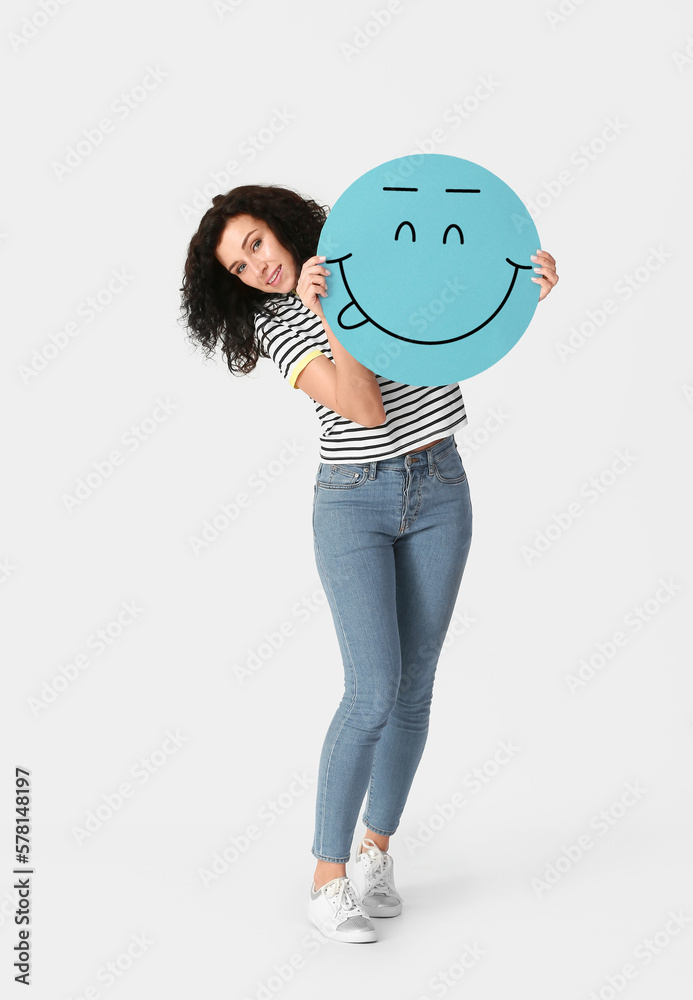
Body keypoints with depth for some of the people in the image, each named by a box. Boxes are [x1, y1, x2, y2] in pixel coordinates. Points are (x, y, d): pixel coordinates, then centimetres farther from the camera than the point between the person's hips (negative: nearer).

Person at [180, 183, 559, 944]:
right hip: (352, 502, -2)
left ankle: (375, 853, 23)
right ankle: (328, 882, 1)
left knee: (413, 686, 6)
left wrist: (531, 278, -13)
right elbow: (365, 408, -16)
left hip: (438, 492, 3)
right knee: (373, 691, -12)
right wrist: (328, 313, -23)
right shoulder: (277, 327, -3)